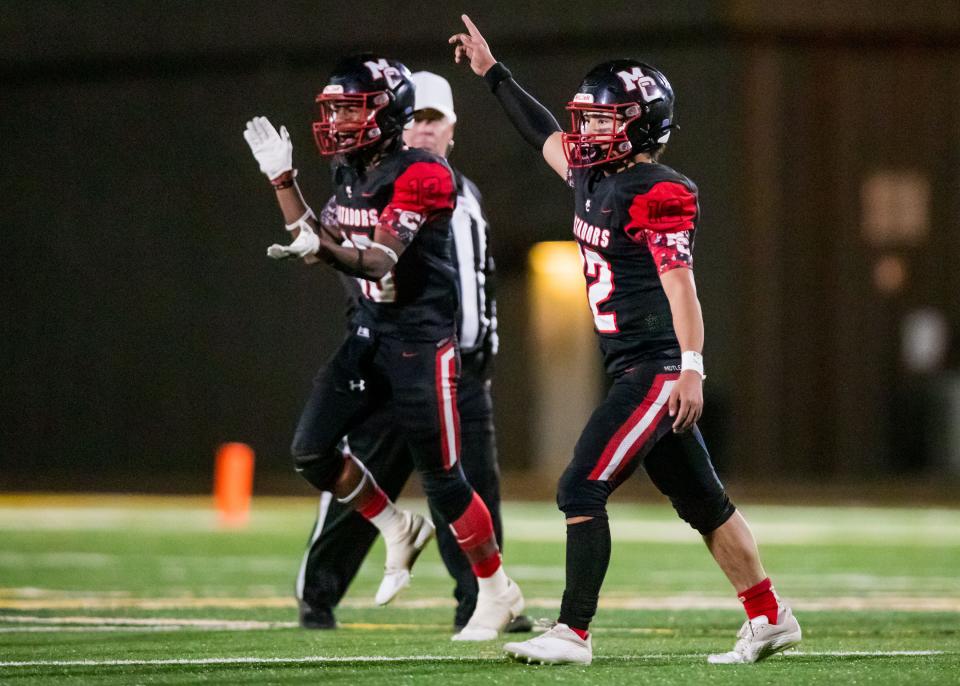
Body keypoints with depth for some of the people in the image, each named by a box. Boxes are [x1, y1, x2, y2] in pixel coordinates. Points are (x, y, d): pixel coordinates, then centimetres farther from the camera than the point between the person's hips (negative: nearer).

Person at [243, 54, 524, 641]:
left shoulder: (421, 176, -17)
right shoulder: (352, 173, 9)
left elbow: (380, 260, -26)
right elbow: (316, 240, 18)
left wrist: (325, 247, -45)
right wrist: (284, 180, 10)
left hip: (421, 337, -8)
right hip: (370, 331, 8)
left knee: (442, 478, -4)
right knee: (312, 451, -3)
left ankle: (498, 593, 14)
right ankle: (399, 531, 19)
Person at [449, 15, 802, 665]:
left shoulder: (657, 196, -15)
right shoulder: (594, 178, 12)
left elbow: (680, 284, -22)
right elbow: (545, 134, 29)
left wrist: (692, 368, -29)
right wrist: (493, 72, 34)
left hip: (658, 369, -9)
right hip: (634, 371, 9)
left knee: (582, 490, -12)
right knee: (701, 500, 14)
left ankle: (574, 632, -11)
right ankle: (770, 618, 22)